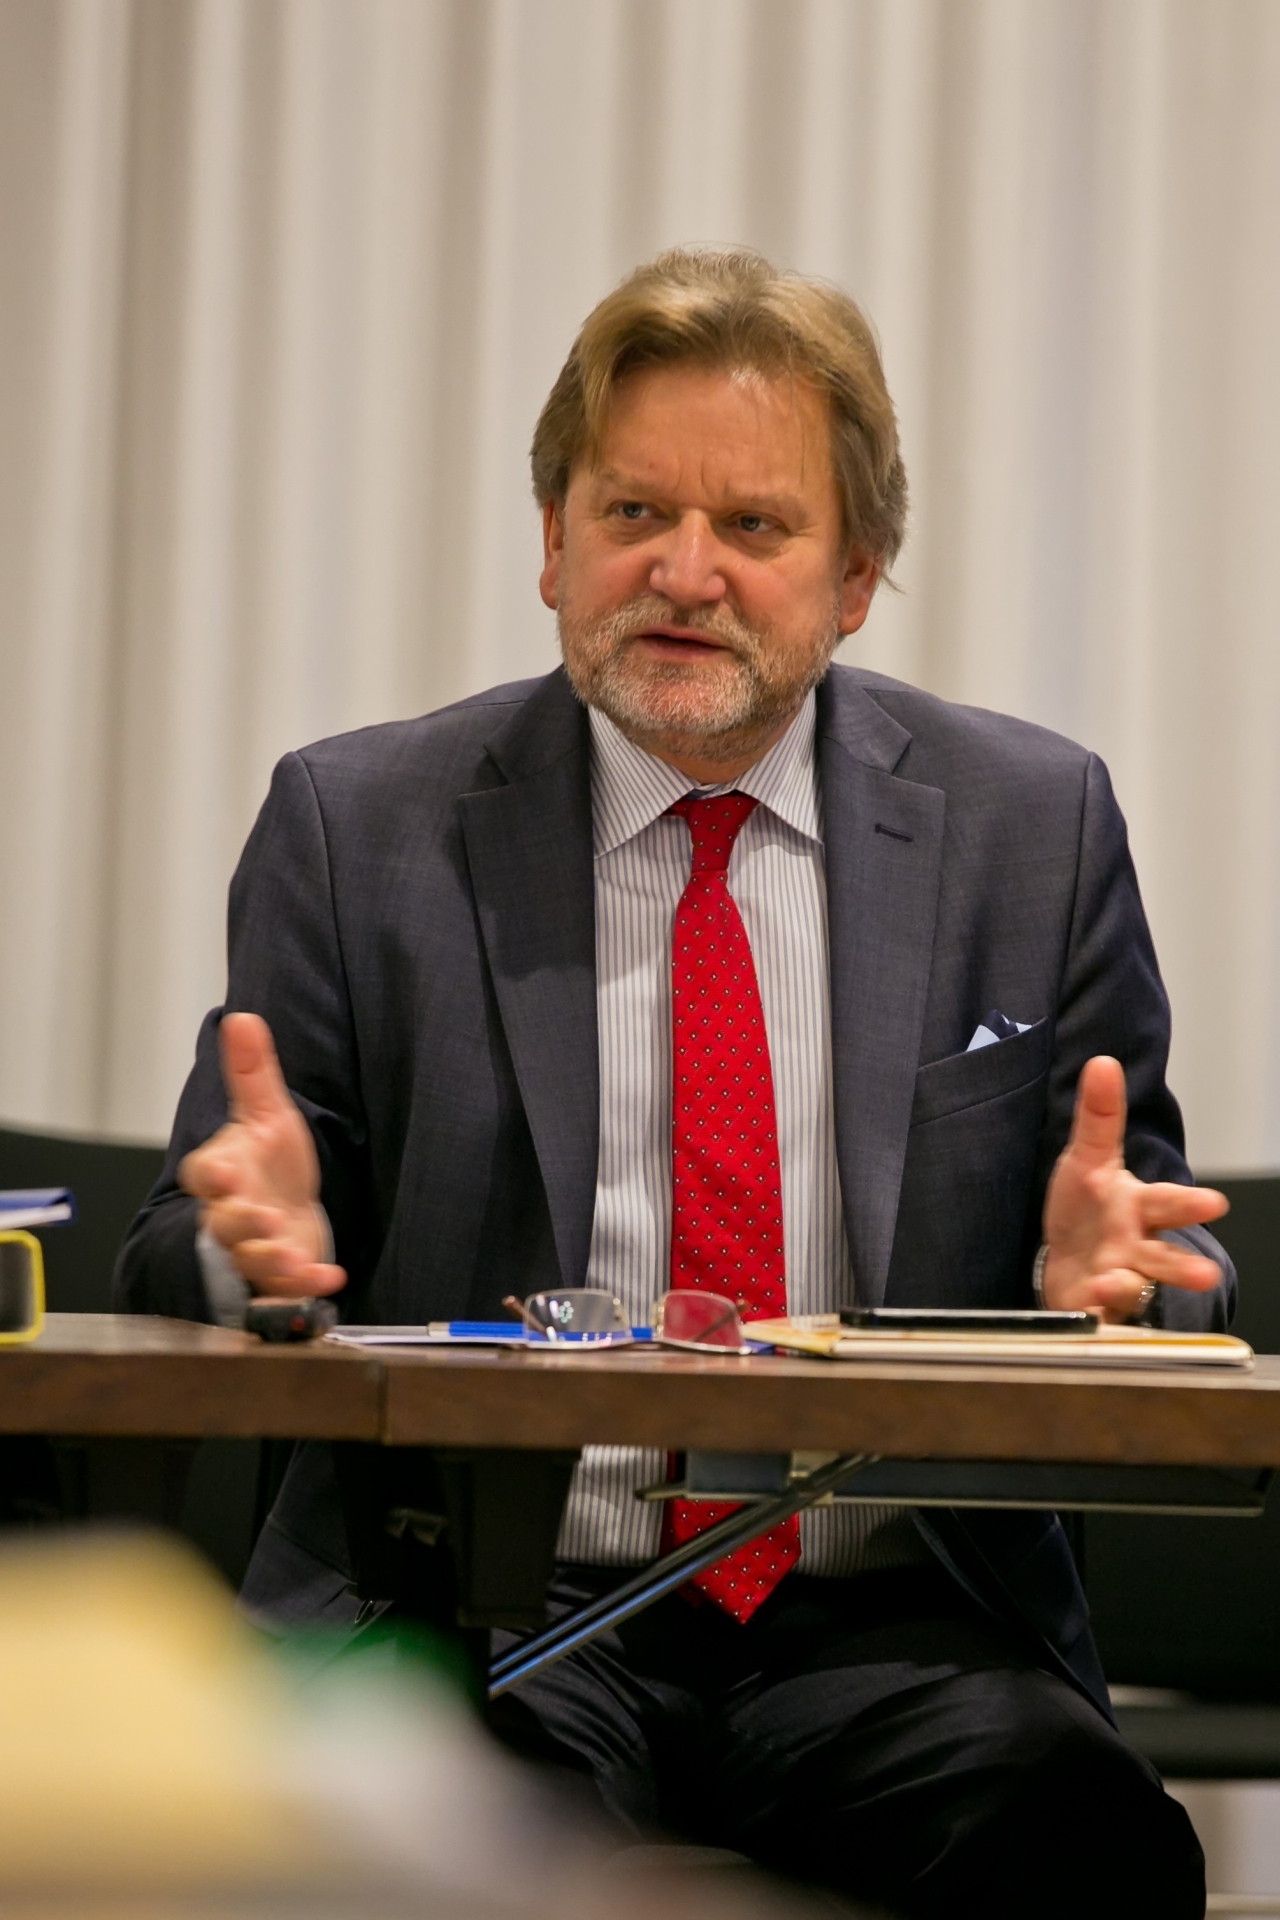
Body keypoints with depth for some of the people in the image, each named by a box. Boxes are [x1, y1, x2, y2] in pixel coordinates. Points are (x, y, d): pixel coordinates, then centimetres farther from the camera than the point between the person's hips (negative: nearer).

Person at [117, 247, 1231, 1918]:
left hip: (894, 1624, 1)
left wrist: (1106, 1263, -12)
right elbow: (181, 1263, 7)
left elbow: (1172, 1265, 12)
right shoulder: (359, 826, 8)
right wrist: (255, 1240, -18)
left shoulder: (1032, 825, 11)